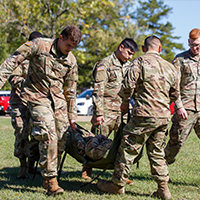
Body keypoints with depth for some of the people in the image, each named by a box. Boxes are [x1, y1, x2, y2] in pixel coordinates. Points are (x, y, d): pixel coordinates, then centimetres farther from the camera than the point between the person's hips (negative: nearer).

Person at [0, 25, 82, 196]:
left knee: (59, 140, 1)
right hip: (37, 97, -5)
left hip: (58, 99, 5)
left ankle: (50, 176, 18)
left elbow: (70, 90, 13)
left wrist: (72, 115, 15)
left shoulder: (71, 61, 6)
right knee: (48, 135, -20)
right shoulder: (39, 45, -8)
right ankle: (50, 180, -15)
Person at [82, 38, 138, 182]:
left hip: (122, 111, 6)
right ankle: (87, 171, 13)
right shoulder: (105, 65, -6)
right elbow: (98, 91, -13)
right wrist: (99, 113, -18)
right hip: (106, 111, -6)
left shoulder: (128, 66, 17)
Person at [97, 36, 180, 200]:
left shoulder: (140, 61, -4)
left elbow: (128, 84, -11)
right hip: (164, 116, 6)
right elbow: (175, 94, 19)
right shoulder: (170, 67, 13)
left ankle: (118, 184, 12)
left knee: (128, 149, 4)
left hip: (144, 114, -6)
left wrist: (125, 101, 7)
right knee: (157, 152, 15)